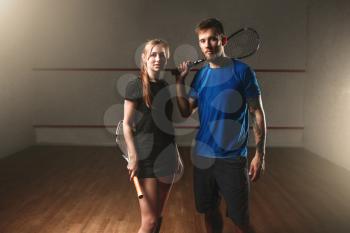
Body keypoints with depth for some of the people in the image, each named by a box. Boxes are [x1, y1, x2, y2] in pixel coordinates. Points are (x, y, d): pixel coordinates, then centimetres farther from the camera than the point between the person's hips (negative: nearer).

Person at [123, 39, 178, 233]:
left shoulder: (167, 87, 9)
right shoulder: (135, 86, -7)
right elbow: (126, 125, -9)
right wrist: (133, 156, -14)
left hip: (167, 156, 6)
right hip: (145, 158, -6)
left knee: (158, 216, 14)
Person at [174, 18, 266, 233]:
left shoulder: (242, 71, -6)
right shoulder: (200, 75, 7)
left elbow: (257, 113, -6)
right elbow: (186, 112, 6)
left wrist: (260, 153, -11)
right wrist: (180, 81, -1)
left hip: (233, 158, -4)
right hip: (202, 155, 4)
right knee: (210, 211, 16)